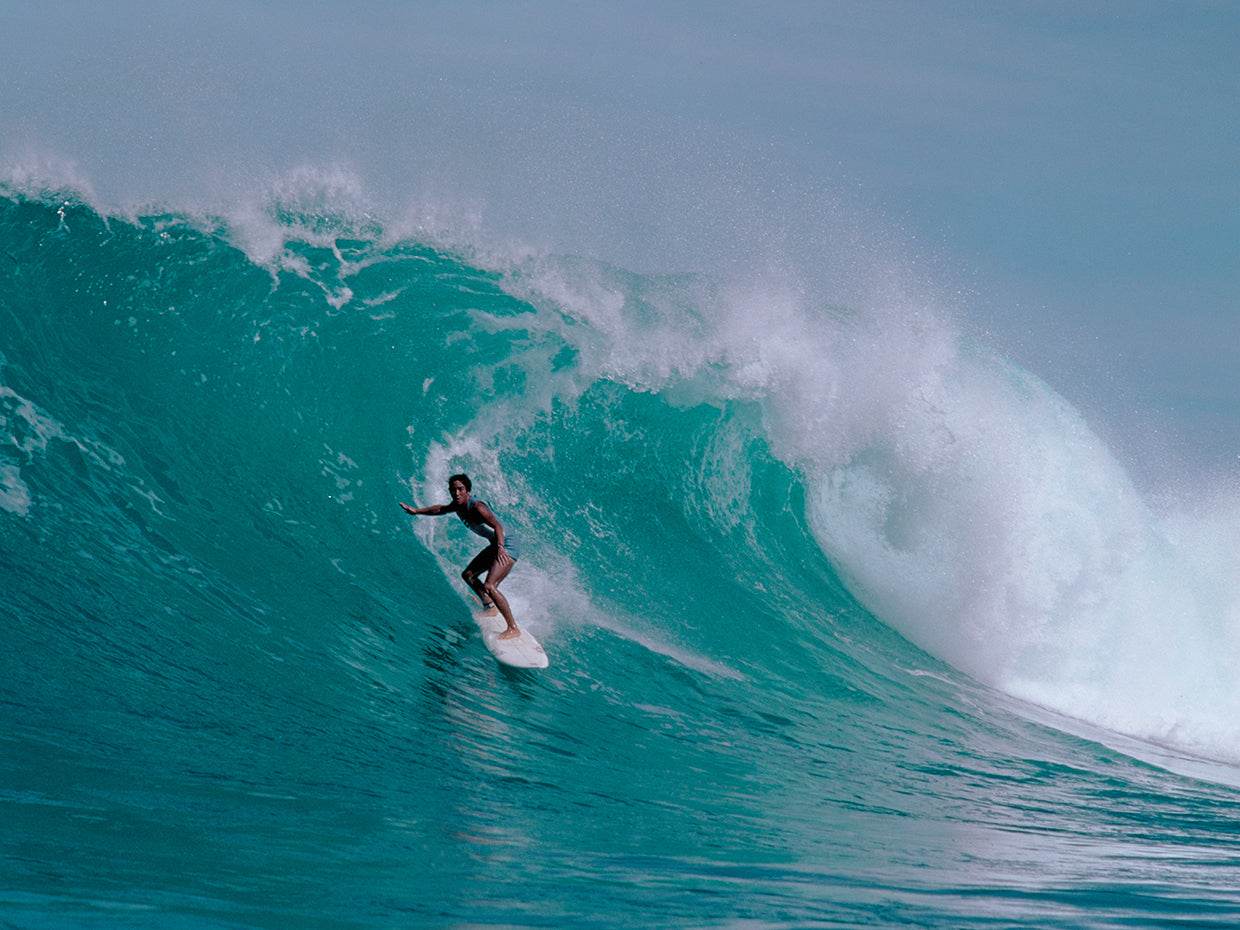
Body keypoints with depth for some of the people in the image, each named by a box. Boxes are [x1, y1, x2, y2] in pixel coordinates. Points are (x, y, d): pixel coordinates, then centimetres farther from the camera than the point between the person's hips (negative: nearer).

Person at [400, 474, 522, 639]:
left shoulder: (476, 507, -25)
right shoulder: (459, 506, 2)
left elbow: (497, 526, -39)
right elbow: (441, 509, 24)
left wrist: (500, 548, -55)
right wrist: (417, 511, 24)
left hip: (508, 545, -10)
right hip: (496, 546, 10)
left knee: (489, 586, -23)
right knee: (468, 575, 20)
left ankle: (513, 629, -21)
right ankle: (490, 607, 37)